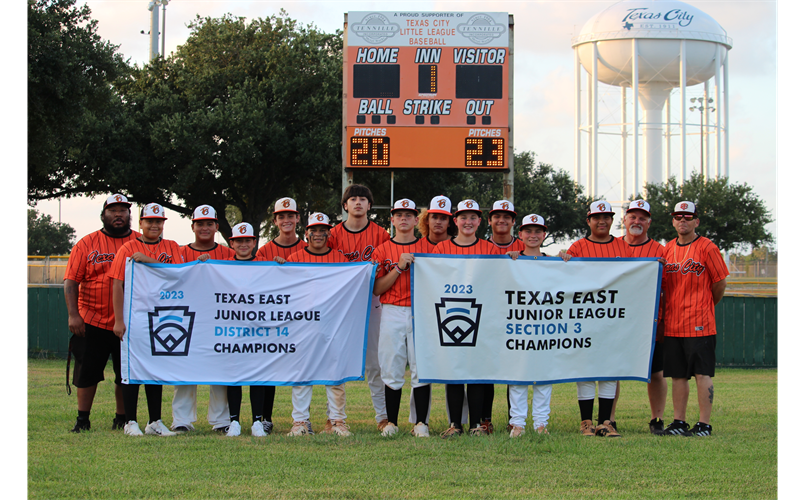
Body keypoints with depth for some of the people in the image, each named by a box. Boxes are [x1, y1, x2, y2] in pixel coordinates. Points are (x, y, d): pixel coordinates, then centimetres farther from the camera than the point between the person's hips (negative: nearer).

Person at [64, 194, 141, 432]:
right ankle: (82, 420, 12)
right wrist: (73, 314, -10)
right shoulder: (87, 244, 3)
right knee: (87, 372, 3)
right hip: (92, 321, -1)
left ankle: (122, 419, 18)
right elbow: (71, 282, -1)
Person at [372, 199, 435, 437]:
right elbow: (377, 288, 0)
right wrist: (399, 267, -10)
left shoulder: (428, 247, 9)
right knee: (392, 369, 0)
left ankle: (421, 423, -1)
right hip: (392, 313, 0)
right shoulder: (382, 250, 9)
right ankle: (391, 422, 7)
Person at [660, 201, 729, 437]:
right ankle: (679, 422, 15)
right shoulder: (667, 249, 12)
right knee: (677, 375, 9)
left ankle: (704, 424, -3)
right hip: (672, 324, 6)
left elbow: (720, 282, 0)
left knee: (702, 373, -5)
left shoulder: (707, 247, -5)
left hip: (700, 323, -5)